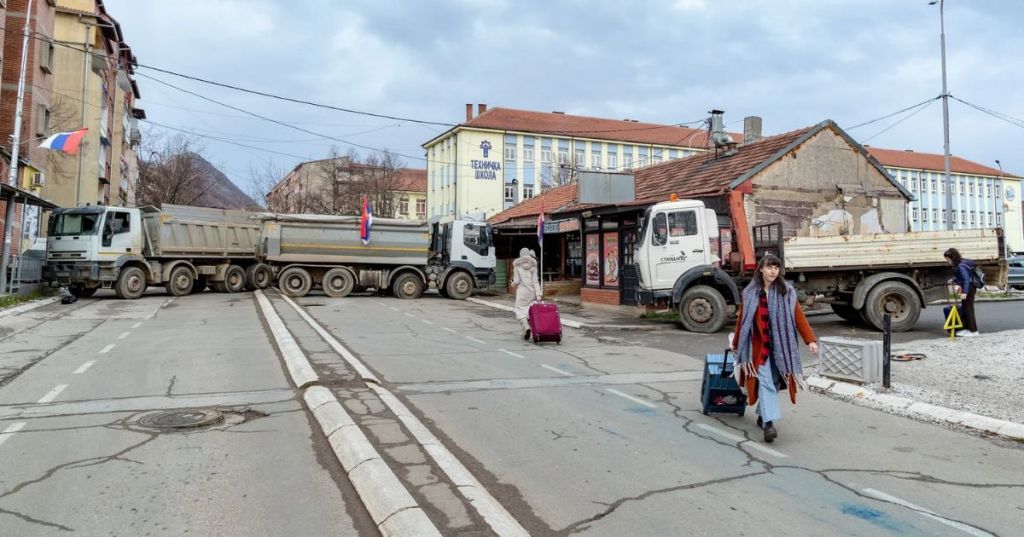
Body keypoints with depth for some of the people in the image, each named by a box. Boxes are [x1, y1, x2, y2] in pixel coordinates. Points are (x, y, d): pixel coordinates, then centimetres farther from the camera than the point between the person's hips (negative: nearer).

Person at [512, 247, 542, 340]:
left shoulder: (517, 266, -1)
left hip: (522, 291, -2)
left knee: (520, 311, 0)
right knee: (531, 310, 11)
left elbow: (516, 281, -5)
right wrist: (538, 294, -7)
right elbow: (535, 281, -4)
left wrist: (513, 284, 18)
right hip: (532, 290, 2)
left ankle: (526, 326, -23)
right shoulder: (533, 266, 3)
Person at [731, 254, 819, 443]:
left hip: (780, 347, 2)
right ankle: (769, 423, -19)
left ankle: (762, 415, 29)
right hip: (759, 347, -2)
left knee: (774, 383, 11)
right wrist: (736, 343, 13)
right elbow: (742, 319, 7)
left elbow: (799, 317, -5)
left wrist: (810, 339, -16)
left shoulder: (787, 292, 1)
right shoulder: (750, 293, 0)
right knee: (765, 383, -12)